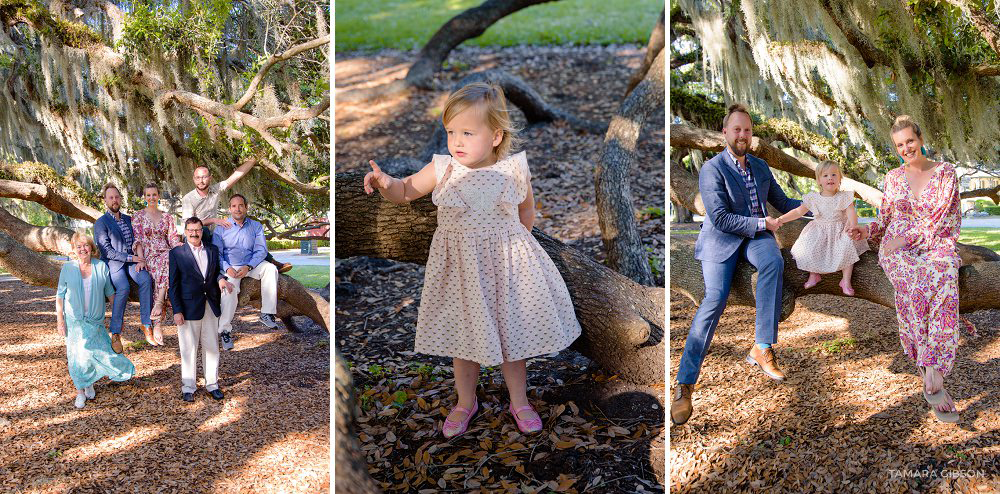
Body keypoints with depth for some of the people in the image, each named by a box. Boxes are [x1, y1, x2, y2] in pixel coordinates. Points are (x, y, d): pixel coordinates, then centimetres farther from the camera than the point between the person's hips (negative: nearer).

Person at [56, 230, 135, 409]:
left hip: (95, 320, 0)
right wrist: (60, 320, -3)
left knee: (98, 351, 0)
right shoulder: (68, 268, -3)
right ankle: (80, 392, 19)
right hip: (74, 320, 0)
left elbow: (110, 293, 5)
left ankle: (90, 383, 28)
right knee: (77, 355, 4)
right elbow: (60, 295, 1)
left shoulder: (101, 267, -3)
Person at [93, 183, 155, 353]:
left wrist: (140, 260, -5)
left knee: (146, 279, -28)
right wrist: (130, 258, -14)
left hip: (131, 260, 4)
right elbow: (106, 250, -9)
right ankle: (115, 334, -24)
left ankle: (146, 323, -25)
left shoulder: (128, 219, 18)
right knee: (123, 288, -32)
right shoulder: (101, 223, 0)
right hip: (112, 263, -4)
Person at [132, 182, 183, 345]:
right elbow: (137, 240, 2)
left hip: (166, 253, 3)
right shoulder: (138, 216, 12)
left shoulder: (167, 217, 20)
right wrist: (141, 258, -13)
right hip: (149, 256, -3)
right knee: (167, 266, -35)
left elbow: (174, 239, 13)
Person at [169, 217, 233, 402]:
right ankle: (188, 387, 15)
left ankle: (212, 384, 20)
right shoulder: (176, 253, -2)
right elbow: (172, 284, -4)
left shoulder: (213, 250, 10)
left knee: (212, 347, 9)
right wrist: (177, 311, -10)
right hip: (189, 308, -4)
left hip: (211, 307, 4)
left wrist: (221, 279, -8)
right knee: (188, 349, 4)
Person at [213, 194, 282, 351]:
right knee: (229, 289, -31)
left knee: (271, 268, -28)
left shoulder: (256, 226, 9)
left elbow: (261, 250, 1)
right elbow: (216, 252, 1)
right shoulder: (222, 228, 6)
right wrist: (227, 268, -18)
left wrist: (248, 267, -16)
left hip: (251, 265, 2)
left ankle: (267, 313, -27)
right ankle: (225, 330, -21)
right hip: (230, 266, -2)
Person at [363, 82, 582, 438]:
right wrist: (385, 183, -22)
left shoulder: (514, 170, -10)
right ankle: (465, 402, 36)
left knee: (511, 332, 13)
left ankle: (519, 402, 34)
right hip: (459, 262, 1)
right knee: (463, 334, 14)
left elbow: (527, 212, 7)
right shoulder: (442, 169, -10)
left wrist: (513, 239, 3)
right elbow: (405, 192, -3)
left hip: (505, 261, 0)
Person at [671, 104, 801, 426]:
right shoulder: (712, 169, -6)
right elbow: (720, 218, -14)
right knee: (715, 299, -25)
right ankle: (685, 384, -25)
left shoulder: (760, 167, 15)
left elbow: (782, 202, 23)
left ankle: (762, 348, -29)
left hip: (756, 235, 5)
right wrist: (762, 223, -14)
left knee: (773, 262, -32)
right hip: (721, 240, -5)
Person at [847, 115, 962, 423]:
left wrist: (906, 238, -16)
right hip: (896, 250, 1)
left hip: (936, 246, -1)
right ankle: (934, 377, -34)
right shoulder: (893, 178, 15)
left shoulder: (945, 172, 5)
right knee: (923, 279, -36)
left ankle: (930, 375, -40)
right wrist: (868, 231, 3)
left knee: (943, 274, -39)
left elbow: (940, 218, -5)